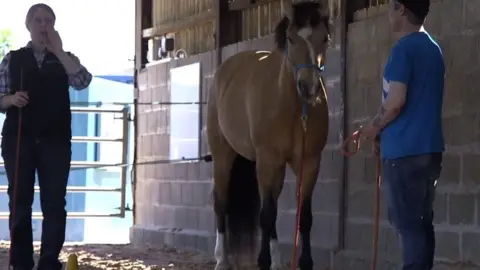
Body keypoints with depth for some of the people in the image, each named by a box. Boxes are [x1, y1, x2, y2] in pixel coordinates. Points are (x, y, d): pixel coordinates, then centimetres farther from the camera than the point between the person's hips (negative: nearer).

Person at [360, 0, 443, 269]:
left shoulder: (404, 48, -12)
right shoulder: (434, 49, 15)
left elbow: (395, 102, -20)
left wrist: (374, 128, -3)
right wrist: (385, 129, 19)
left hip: (404, 149, -9)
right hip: (430, 147, 9)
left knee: (408, 222, -7)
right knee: (422, 221, 10)